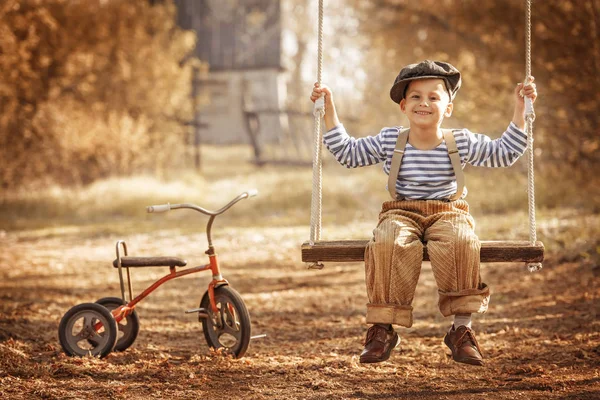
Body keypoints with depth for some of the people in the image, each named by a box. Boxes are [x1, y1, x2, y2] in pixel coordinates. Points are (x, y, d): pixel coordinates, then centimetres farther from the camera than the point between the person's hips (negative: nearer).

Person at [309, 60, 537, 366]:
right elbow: (347, 152, 12)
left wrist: (519, 108, 3)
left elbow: (504, 154, 8)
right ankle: (382, 329, -25)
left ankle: (462, 329, -26)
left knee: (461, 242, -35)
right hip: (402, 213, 0)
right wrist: (329, 110, 8)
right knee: (390, 244, -35)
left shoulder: (461, 142, 6)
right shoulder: (389, 141, 7)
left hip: (448, 212, 0)